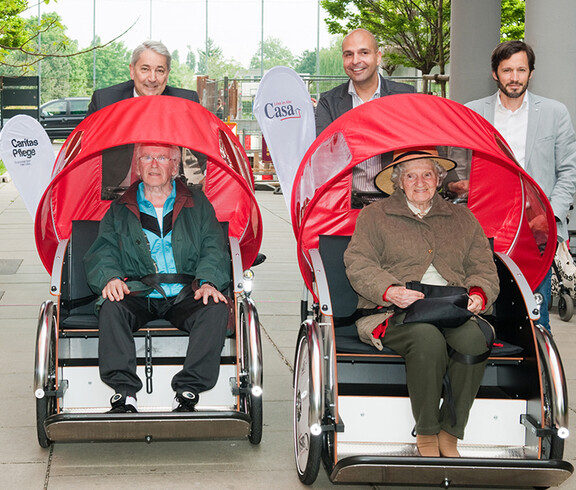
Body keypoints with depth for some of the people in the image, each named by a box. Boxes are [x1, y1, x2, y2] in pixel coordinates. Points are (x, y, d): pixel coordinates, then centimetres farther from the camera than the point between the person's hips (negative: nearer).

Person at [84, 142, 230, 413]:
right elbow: (102, 252, 9)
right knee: (112, 309, -32)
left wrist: (208, 280, -13)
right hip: (137, 295, 0)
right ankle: (124, 393, -33)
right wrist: (110, 277, -15)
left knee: (216, 309, -31)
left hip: (185, 296, 0)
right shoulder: (119, 210, 17)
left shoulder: (198, 205, 16)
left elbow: (214, 250, 8)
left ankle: (187, 392, -31)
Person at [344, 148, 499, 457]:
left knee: (472, 338, -33)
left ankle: (449, 435, -22)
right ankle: (426, 435, -23)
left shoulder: (463, 218, 24)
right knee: (427, 337, -37)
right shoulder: (374, 215, 15)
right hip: (394, 314, -3)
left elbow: (484, 267, 20)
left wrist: (478, 295, -4)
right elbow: (358, 264, 3)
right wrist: (390, 291, -15)